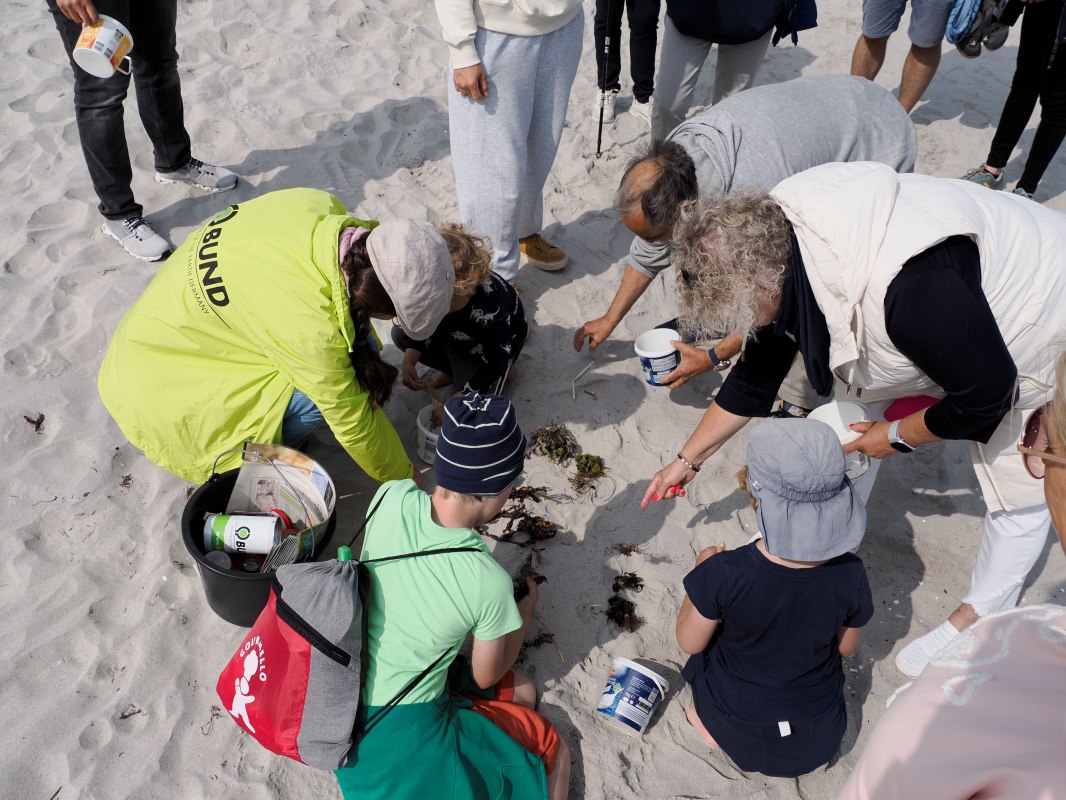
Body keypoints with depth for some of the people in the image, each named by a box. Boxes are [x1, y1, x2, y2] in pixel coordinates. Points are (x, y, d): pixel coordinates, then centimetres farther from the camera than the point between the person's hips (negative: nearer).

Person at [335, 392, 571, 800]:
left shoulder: (391, 497, -18)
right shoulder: (490, 582, -30)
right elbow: (485, 676, -9)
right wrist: (526, 611, 7)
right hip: (403, 734, -6)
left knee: (522, 692, 22)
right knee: (553, 752, 15)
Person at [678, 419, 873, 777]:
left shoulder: (723, 573, -34)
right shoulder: (850, 575, -25)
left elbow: (690, 642, -15)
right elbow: (846, 647, -5)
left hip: (738, 729, -1)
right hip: (819, 739, 2)